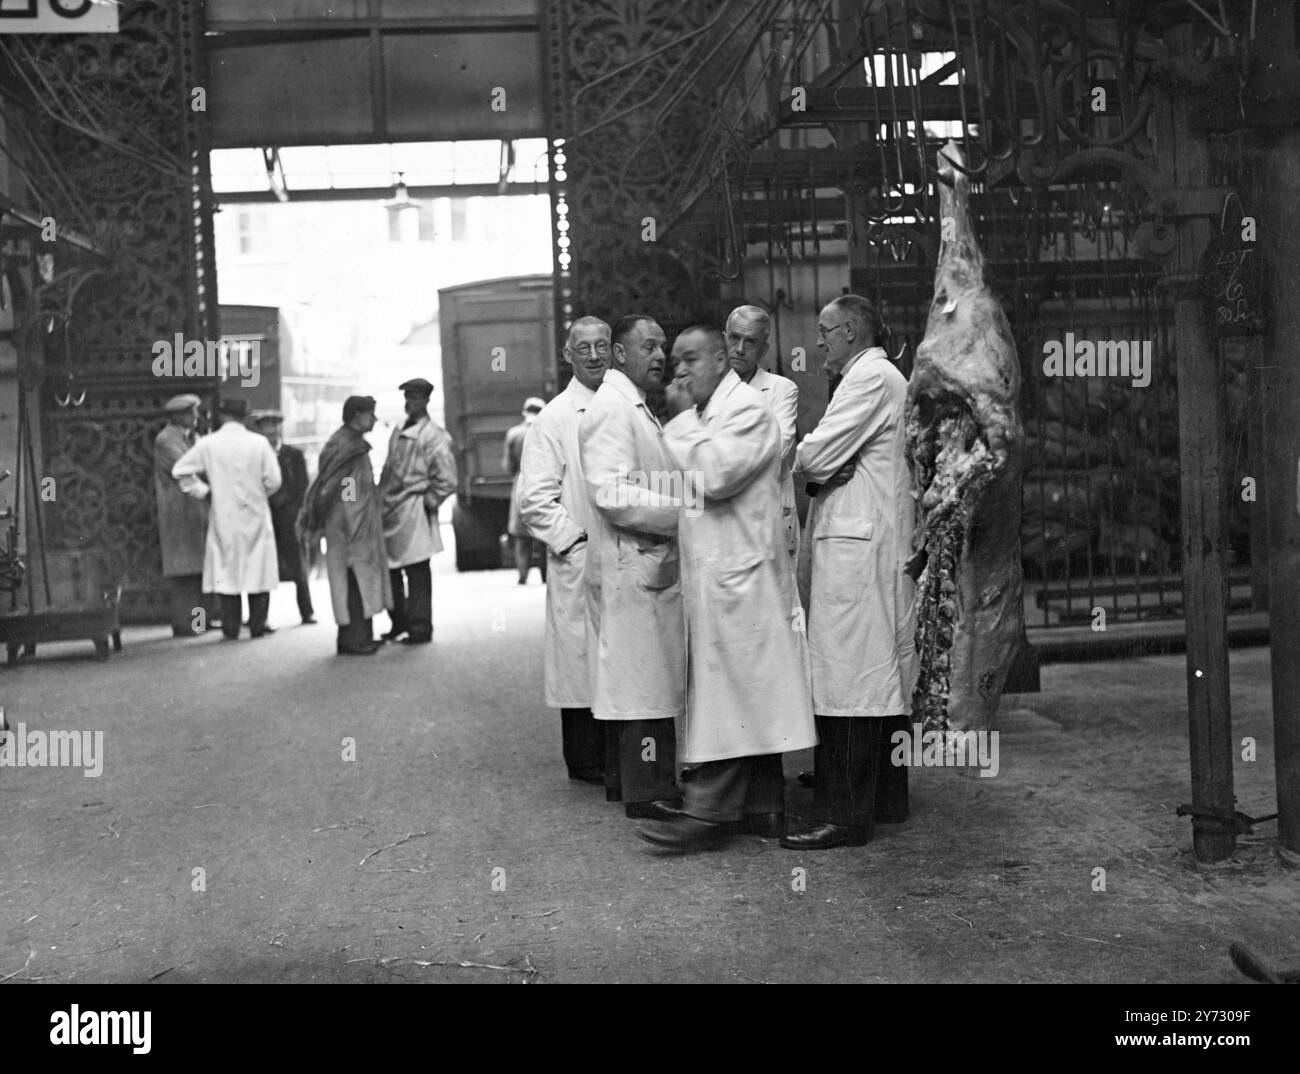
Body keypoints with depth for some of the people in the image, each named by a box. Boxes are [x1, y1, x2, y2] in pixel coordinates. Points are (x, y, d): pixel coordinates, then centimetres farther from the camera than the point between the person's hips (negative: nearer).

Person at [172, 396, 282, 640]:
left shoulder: (208, 444, -4)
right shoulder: (259, 443, -6)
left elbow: (180, 470, -4)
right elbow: (273, 480, -7)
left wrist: (203, 490, 6)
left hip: (224, 517, 1)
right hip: (255, 515, -1)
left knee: (226, 571, 7)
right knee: (258, 569, 8)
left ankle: (231, 626, 8)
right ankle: (258, 624, 9)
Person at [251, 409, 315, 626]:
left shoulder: (294, 455, 8)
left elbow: (302, 487, 4)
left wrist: (292, 513, -6)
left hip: (288, 517, 0)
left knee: (297, 567, 0)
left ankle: (307, 613, 5)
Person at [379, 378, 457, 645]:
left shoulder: (434, 436, -9)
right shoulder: (398, 432, 15)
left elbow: (447, 480, -12)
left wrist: (428, 502, -9)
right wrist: (381, 499, 13)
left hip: (412, 512, -8)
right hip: (390, 510, 8)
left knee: (417, 572, -1)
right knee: (389, 570, 12)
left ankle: (420, 628, 5)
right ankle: (399, 624, 23)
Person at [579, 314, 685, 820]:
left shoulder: (634, 408, 20)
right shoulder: (610, 408, -13)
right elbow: (612, 495, -22)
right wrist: (683, 509, -20)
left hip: (650, 564, 10)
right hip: (634, 567, -10)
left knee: (629, 678, 14)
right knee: (646, 678, -7)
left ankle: (625, 780, 23)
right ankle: (649, 794, -2)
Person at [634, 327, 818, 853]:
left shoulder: (748, 409, -8)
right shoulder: (701, 417, 20)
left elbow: (714, 474, -21)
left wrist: (680, 421, -13)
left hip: (739, 572, -10)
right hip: (712, 572, 10)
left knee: (728, 690, -7)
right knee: (747, 695, 11)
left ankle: (707, 810, -6)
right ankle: (763, 809, 16)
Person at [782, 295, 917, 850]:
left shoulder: (869, 378, -11)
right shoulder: (887, 378, 22)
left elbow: (815, 456, -17)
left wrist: (804, 462, 4)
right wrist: (827, 469, -4)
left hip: (855, 545, -11)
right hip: (881, 542, 11)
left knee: (848, 677, -10)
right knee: (884, 673, 14)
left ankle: (845, 815, -9)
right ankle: (886, 797, 22)